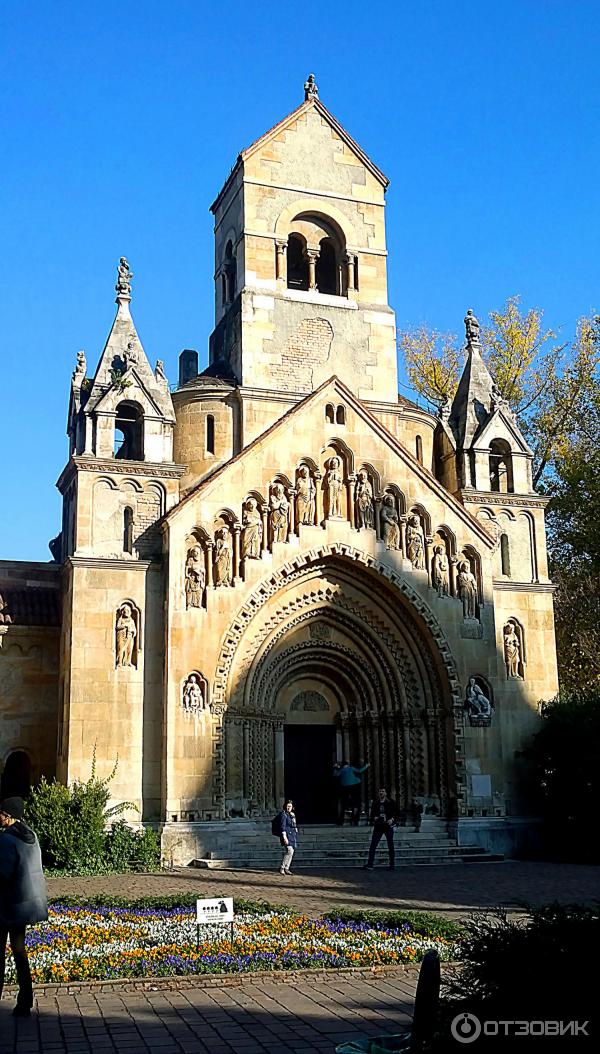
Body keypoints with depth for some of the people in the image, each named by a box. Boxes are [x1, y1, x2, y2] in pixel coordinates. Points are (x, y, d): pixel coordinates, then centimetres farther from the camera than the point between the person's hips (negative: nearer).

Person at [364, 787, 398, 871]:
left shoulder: (390, 802, 0)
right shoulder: (375, 803, 7)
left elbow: (396, 812, 2)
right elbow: (371, 814, 15)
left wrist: (392, 819, -13)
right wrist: (373, 818, -6)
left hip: (388, 826, -2)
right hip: (378, 827, 2)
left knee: (390, 846, 5)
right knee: (372, 846, -5)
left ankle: (392, 865, 14)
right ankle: (370, 864, -3)